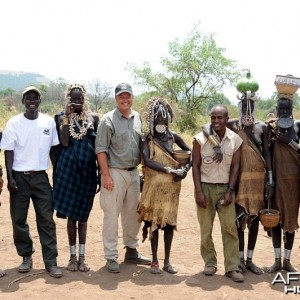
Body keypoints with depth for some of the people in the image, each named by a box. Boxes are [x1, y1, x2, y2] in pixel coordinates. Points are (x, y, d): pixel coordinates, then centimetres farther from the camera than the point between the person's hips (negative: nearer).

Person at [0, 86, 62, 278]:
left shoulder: (49, 122, 2)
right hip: (19, 176, 0)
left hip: (40, 176, 1)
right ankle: (27, 256, 22)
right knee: (19, 219, 6)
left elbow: (54, 149, 9)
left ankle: (51, 261, 5)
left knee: (46, 219, 0)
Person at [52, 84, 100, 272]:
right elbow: (64, 142, -14)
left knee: (83, 213, 8)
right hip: (68, 168, -1)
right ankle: (73, 256, 16)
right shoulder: (62, 118, 1)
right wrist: (68, 116, -12)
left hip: (87, 170, 1)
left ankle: (82, 256, 16)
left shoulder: (93, 118, 5)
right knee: (71, 213, 6)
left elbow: (99, 147, 7)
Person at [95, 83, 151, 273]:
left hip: (134, 172, 6)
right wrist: (106, 175, -15)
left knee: (133, 214, 13)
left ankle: (131, 251, 28)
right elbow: (101, 149, -10)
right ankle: (111, 257, 8)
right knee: (112, 215, -1)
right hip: (115, 173, -6)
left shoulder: (138, 118, 9)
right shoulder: (108, 120, -7)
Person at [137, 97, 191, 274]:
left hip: (172, 186, 3)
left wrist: (185, 169, -5)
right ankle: (155, 261, 13)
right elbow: (147, 161, -17)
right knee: (155, 221, 2)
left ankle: (167, 261, 16)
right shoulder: (148, 139, -3)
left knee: (170, 221, 6)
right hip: (154, 186, -3)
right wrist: (171, 170, -22)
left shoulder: (173, 137, 6)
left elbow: (191, 153, 13)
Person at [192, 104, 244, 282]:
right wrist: (199, 191, -9)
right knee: (206, 229, 4)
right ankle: (210, 263, 19)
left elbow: (235, 167, 3)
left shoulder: (236, 140, 0)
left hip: (225, 188, 1)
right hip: (205, 187, -1)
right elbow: (195, 166, -3)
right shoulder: (200, 139, -4)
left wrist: (231, 191, -5)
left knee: (230, 227, -4)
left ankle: (232, 267, 3)